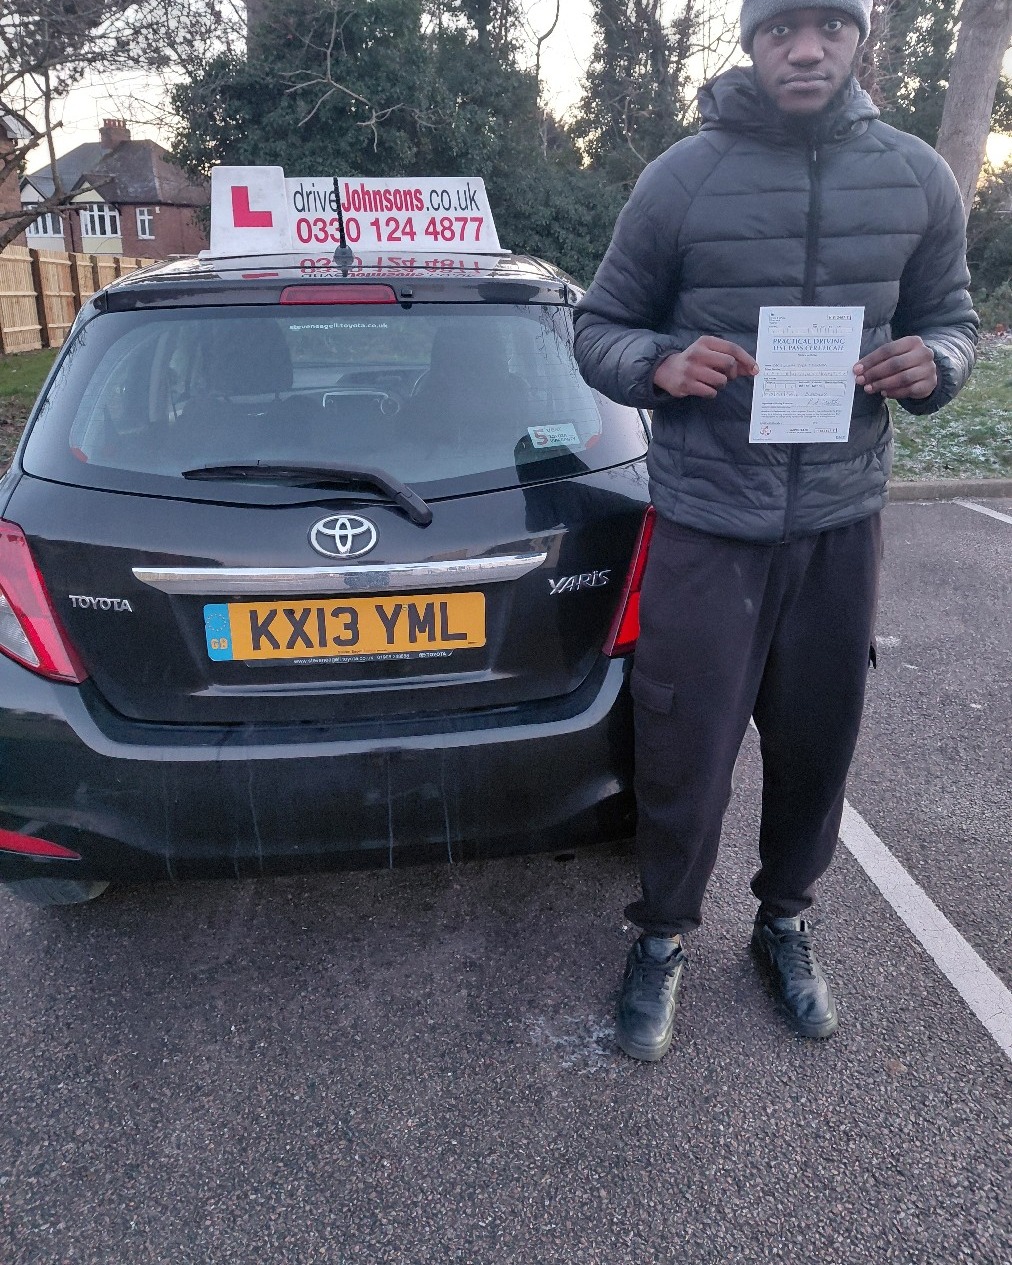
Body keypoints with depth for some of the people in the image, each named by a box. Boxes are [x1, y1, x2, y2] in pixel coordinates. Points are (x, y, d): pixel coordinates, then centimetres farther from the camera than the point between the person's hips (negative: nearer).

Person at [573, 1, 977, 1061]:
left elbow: (949, 318, 14)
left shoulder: (918, 178, 5)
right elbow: (600, 328, 2)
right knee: (686, 750, 1)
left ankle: (783, 924, 37)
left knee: (816, 743, 12)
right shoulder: (681, 177, -3)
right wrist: (661, 367, -20)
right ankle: (662, 938, 27)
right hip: (705, 521, -3)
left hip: (842, 520, 3)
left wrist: (933, 364, -10)